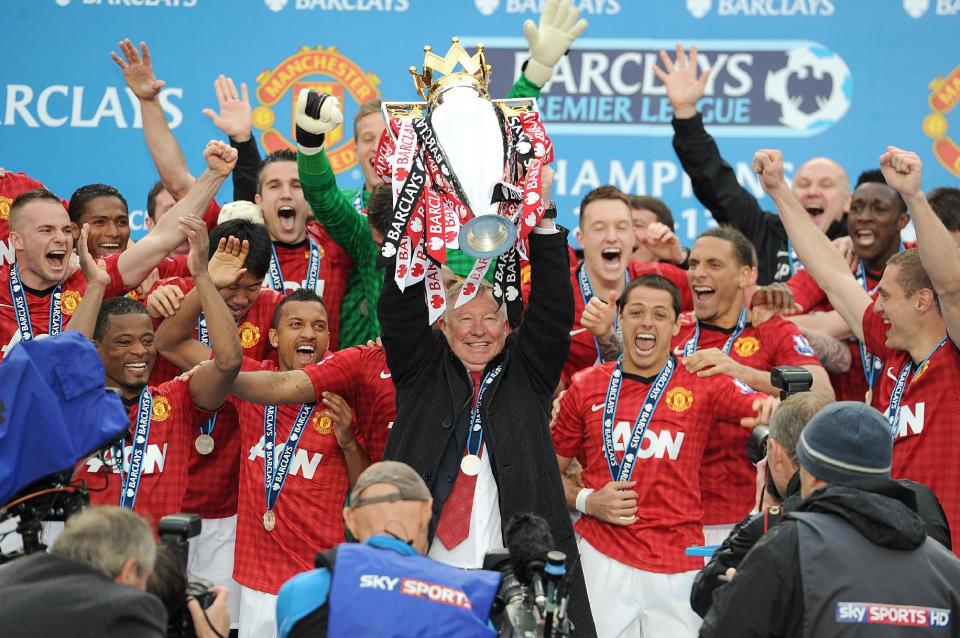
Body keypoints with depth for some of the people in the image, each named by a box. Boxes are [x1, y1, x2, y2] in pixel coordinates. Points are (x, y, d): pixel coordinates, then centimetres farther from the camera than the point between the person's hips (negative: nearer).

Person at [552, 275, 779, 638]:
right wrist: (587, 501, -4)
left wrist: (772, 408, -30)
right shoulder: (586, 387, 7)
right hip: (602, 557, 0)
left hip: (678, 564, 0)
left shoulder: (702, 385, 4)